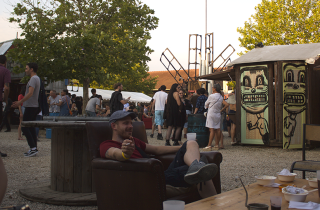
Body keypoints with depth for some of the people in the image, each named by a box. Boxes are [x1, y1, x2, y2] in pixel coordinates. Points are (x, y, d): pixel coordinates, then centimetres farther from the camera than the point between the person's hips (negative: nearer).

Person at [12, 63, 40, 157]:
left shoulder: (33, 79, -12)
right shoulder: (37, 78, 19)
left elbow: (30, 93, -23)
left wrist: (20, 102, -21)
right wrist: (21, 101, 22)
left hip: (30, 107, -10)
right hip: (34, 106, 10)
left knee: (24, 127, -8)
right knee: (31, 128, 11)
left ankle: (33, 148, -11)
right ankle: (33, 149, 11)